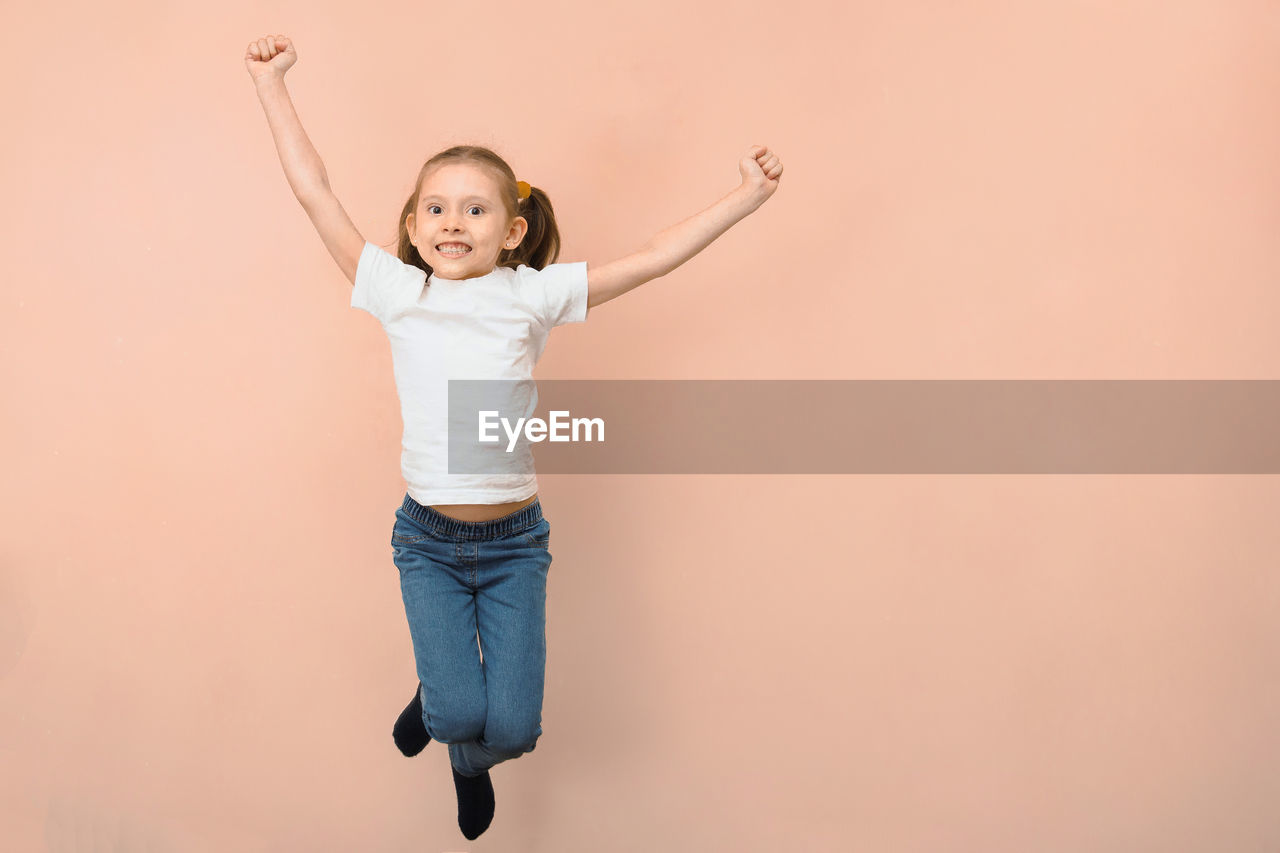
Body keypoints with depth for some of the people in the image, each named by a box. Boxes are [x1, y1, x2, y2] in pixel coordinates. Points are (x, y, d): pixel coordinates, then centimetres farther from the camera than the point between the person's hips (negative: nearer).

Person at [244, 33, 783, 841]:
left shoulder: (533, 295, -2)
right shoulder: (397, 292, -2)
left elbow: (652, 259, -3)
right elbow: (316, 191, 1)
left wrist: (746, 197, -5)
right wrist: (272, 84, 4)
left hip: (514, 540, 0)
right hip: (429, 540, 0)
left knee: (511, 727, -2)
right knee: (457, 714, -12)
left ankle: (471, 757, 36)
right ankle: (438, 699, 27)